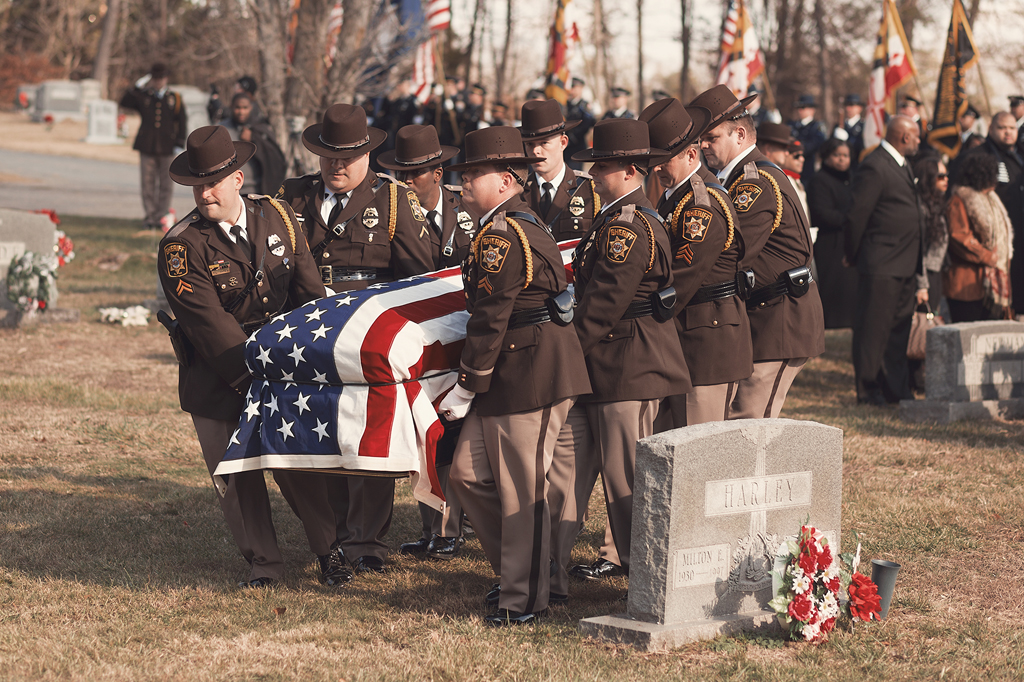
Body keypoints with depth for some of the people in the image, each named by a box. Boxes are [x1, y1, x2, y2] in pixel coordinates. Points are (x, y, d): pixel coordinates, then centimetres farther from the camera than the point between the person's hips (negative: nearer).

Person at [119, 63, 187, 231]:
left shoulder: (175, 99, 8)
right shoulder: (143, 97, 9)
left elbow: (182, 121, 10)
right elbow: (124, 103, 1)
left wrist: (179, 143, 2)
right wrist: (137, 87, -5)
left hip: (167, 148, -1)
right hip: (147, 148, 1)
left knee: (166, 183, -1)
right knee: (148, 184, 2)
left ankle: (162, 214, 3)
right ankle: (151, 217, 7)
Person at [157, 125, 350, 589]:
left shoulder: (277, 217, 0)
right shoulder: (181, 246, -13)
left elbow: (309, 294, 5)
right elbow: (208, 323, -20)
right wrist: (253, 377, -25)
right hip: (216, 378, -2)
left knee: (299, 462, 2)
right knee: (235, 473, 4)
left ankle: (328, 550, 21)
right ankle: (262, 562, 21)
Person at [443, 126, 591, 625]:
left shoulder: (500, 236, -17)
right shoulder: (522, 223, 16)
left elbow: (490, 321, -17)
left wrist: (465, 388, -11)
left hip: (532, 375, -11)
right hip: (511, 376, 11)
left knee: (522, 490, -2)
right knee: (468, 475, 13)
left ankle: (524, 600, 7)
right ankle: (517, 571, 24)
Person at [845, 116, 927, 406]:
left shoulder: (901, 165, 17)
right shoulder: (874, 167, -14)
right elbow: (857, 215, -14)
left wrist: (917, 265, 18)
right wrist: (853, 255, -6)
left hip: (906, 265, 9)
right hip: (881, 265, -9)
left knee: (899, 329, 12)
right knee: (873, 328, -2)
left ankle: (896, 388, 19)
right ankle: (868, 389, 4)